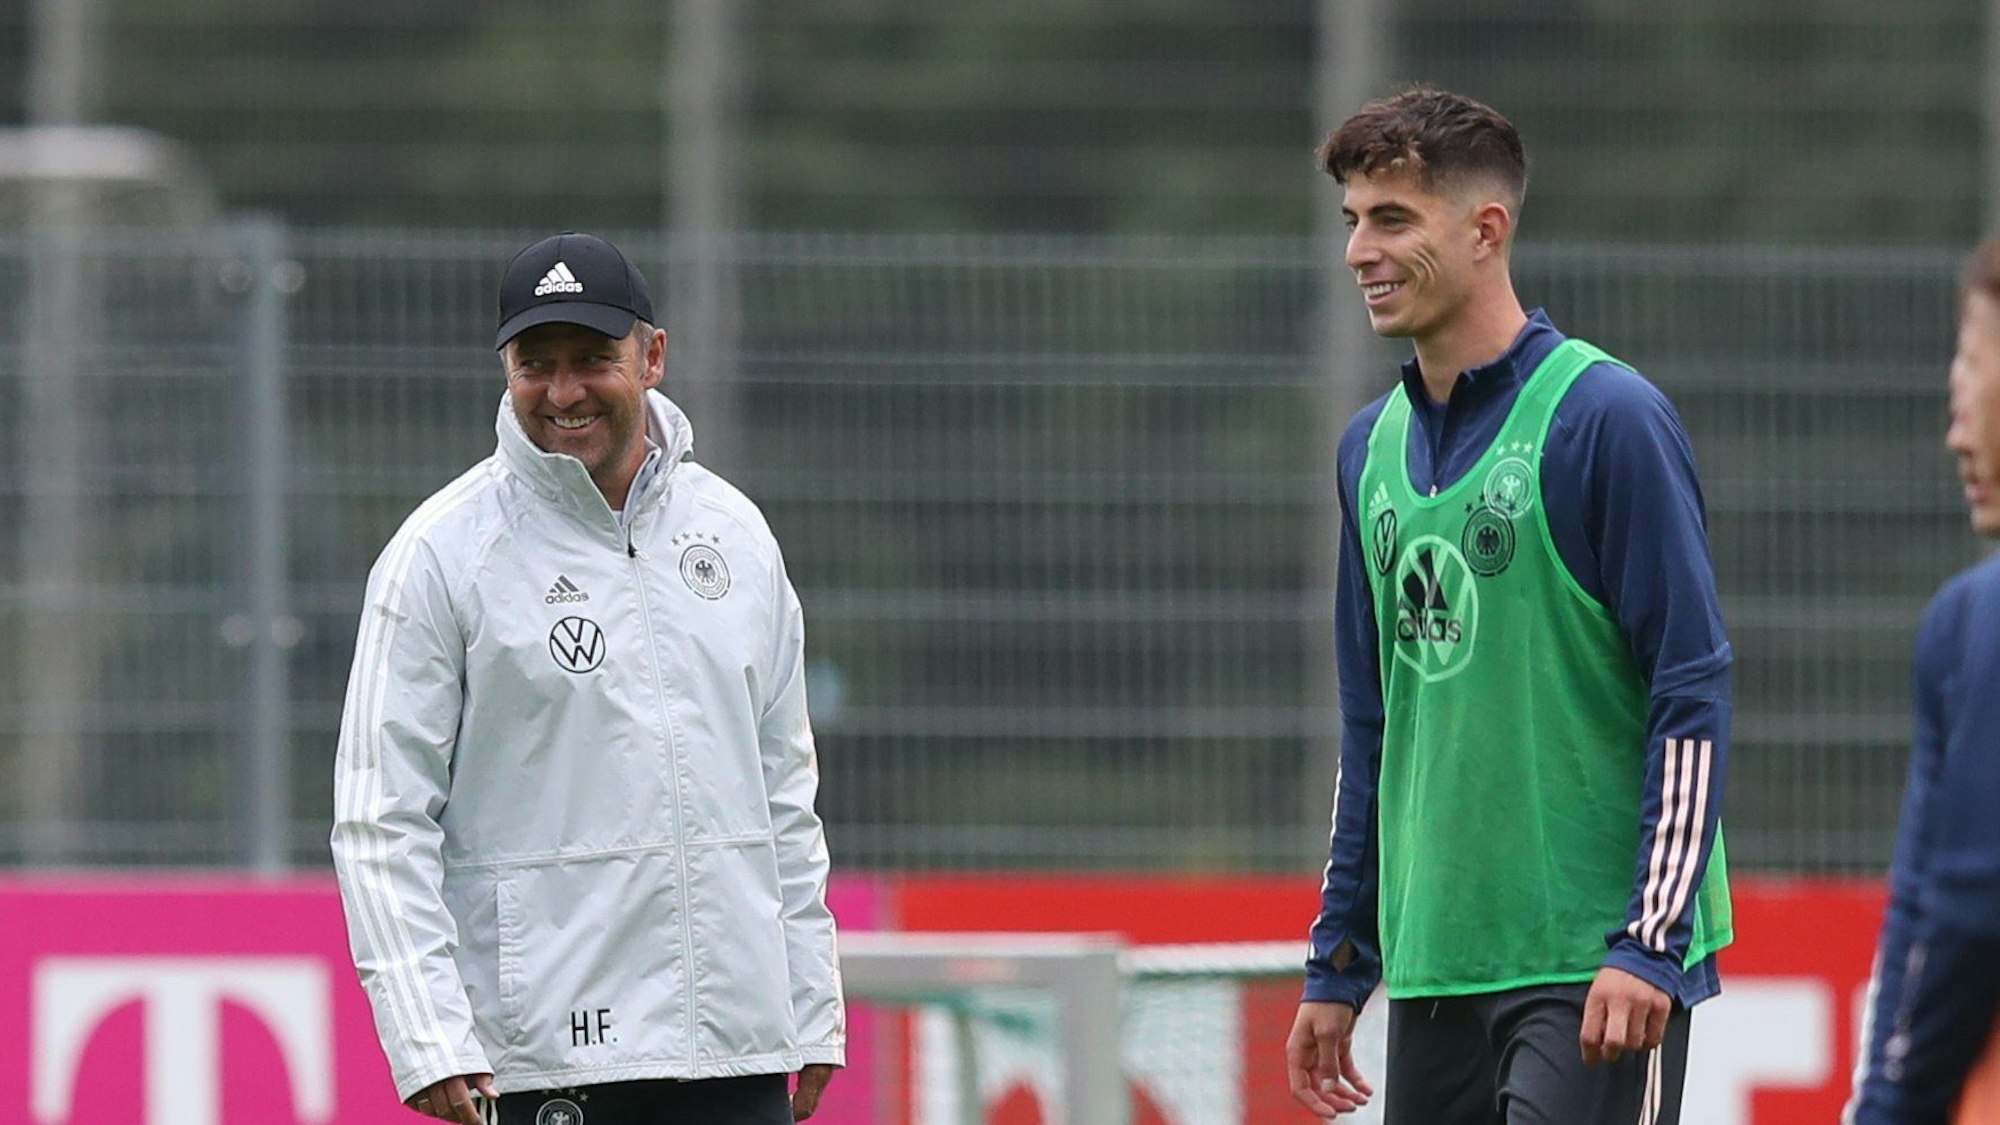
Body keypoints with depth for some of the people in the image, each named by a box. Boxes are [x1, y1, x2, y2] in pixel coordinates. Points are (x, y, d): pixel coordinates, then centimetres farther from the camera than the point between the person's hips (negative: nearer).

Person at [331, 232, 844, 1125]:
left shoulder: (733, 532, 12)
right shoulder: (442, 553, -4)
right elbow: (382, 823, -7)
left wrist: (814, 1011, 13)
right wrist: (428, 1036, -17)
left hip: (741, 1050, 5)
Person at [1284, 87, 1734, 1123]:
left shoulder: (1604, 417, -8)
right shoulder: (1373, 447, 13)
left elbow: (1694, 697, -10)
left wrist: (1650, 946, -16)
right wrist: (1338, 967, 18)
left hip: (1594, 967, -7)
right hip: (1435, 969, 7)